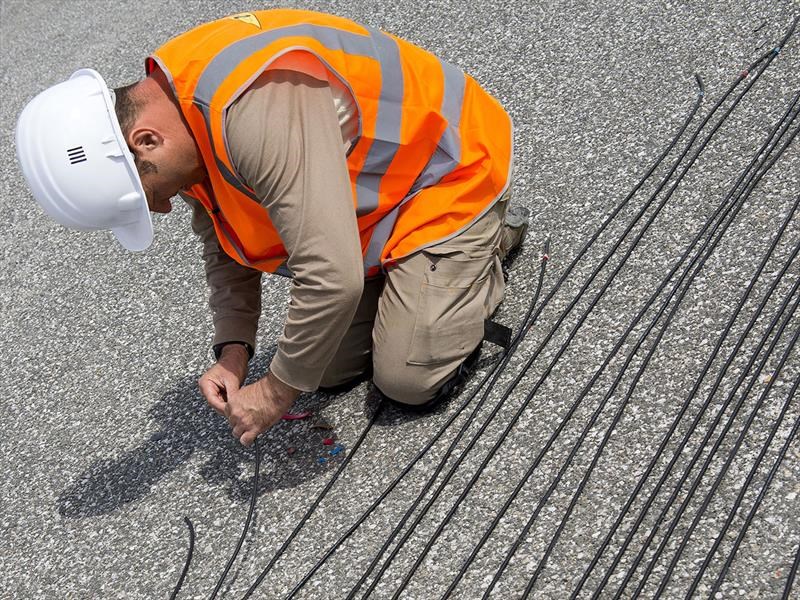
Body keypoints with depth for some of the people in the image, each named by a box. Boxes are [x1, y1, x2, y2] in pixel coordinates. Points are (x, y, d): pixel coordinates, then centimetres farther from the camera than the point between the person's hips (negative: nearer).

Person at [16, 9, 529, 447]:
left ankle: (494, 237, 10)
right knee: (334, 371, 6)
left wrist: (278, 391, -26)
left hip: (446, 176, -8)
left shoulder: (257, 109, -40)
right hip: (367, 202, 8)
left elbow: (332, 278, -41)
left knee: (410, 380, -12)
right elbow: (224, 247, 7)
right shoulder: (180, 115, -7)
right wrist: (232, 352, -6)